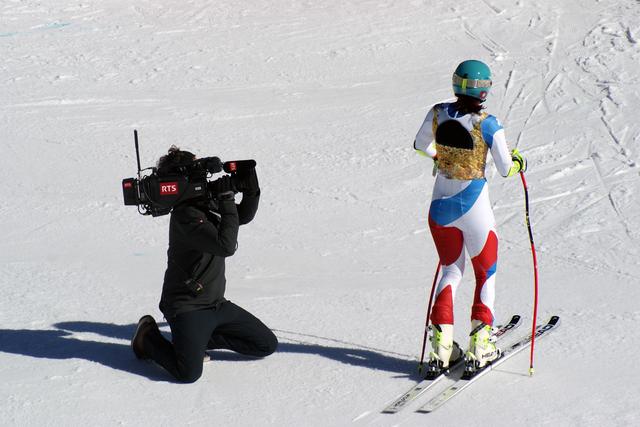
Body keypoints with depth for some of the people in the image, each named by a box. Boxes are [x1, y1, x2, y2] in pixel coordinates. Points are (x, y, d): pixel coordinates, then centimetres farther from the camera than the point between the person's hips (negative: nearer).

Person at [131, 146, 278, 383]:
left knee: (267, 345, 9)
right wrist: (227, 200, -25)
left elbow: (243, 216, 18)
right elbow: (226, 246, -31)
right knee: (189, 373, -25)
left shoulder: (206, 202, 4)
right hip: (187, 307, -9)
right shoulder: (185, 215, -22)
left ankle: (198, 339, 13)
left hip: (216, 304, 9)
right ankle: (149, 337, 5)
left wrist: (251, 192, -2)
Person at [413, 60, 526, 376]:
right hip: (473, 207, -4)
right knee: (485, 274, 16)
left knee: (451, 270, 20)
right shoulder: (487, 124, -17)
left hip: (440, 206, 4)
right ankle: (479, 345, 12)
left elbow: (420, 145, 12)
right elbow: (506, 169, -11)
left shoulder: (438, 113, -5)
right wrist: (519, 162, 12)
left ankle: (441, 344, 10)